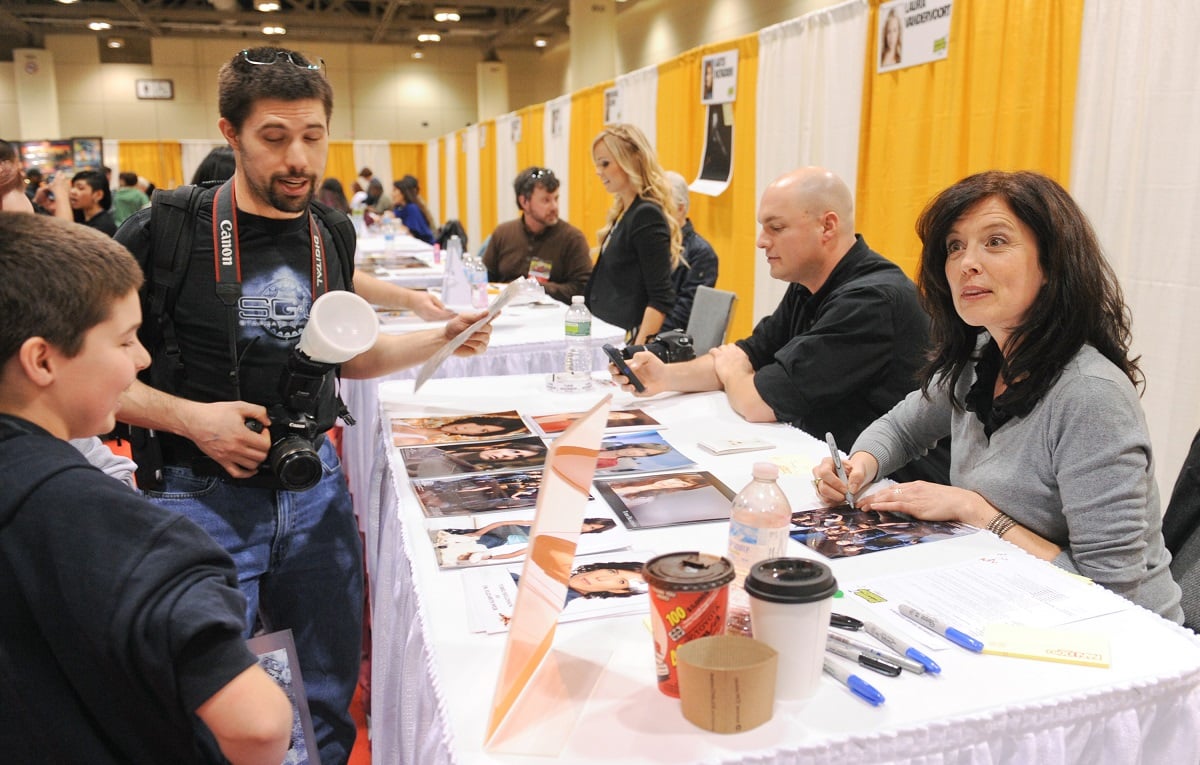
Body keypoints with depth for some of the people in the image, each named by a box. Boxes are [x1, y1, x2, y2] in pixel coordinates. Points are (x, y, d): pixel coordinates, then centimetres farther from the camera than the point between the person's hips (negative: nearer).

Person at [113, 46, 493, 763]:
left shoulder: (329, 234, 3)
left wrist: (440, 338, 3)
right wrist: (189, 416, -21)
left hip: (314, 488, 5)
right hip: (204, 496, -4)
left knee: (331, 692, 16)